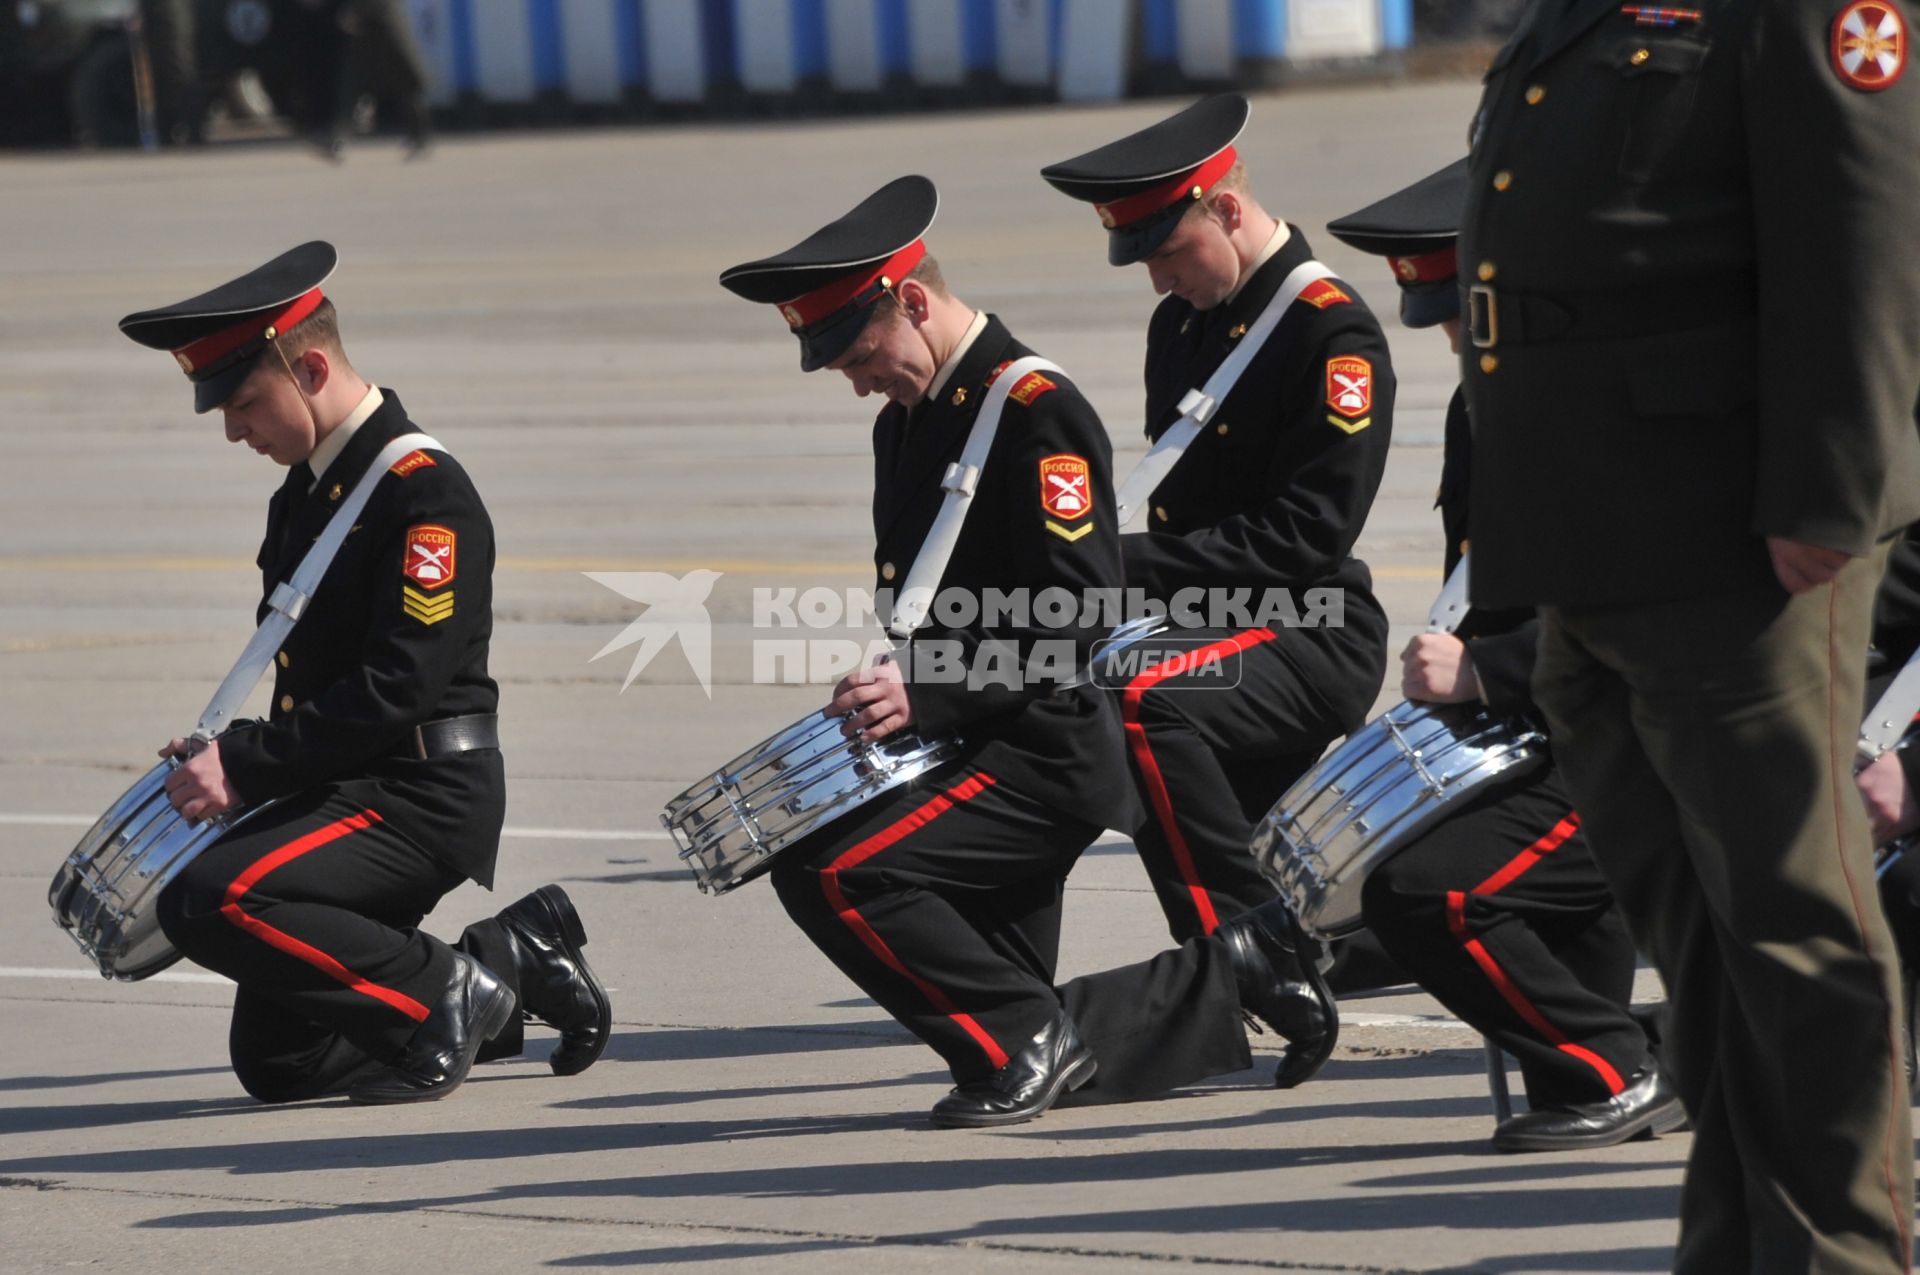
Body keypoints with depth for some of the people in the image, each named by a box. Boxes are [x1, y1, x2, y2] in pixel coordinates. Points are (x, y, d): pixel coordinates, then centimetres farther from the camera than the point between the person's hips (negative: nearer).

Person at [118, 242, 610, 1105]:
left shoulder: (425, 492, -15)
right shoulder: (305, 492, 14)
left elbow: (399, 688, -23)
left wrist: (246, 766, -22)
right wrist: (225, 764, 3)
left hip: (423, 800, -10)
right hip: (345, 794, 10)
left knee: (209, 904, -29)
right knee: (275, 1064, 7)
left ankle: (449, 992, -13)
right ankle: (510, 959, 17)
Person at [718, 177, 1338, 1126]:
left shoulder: (1038, 412, -14)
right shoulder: (905, 422, 15)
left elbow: (1078, 617, -21)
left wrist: (927, 695, -28)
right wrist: (879, 698, 4)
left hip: (1042, 754, -9)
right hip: (973, 753, 9)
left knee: (830, 872, -25)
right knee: (1034, 1045, 8)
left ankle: (1022, 1043, -13)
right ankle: (1235, 975, 22)